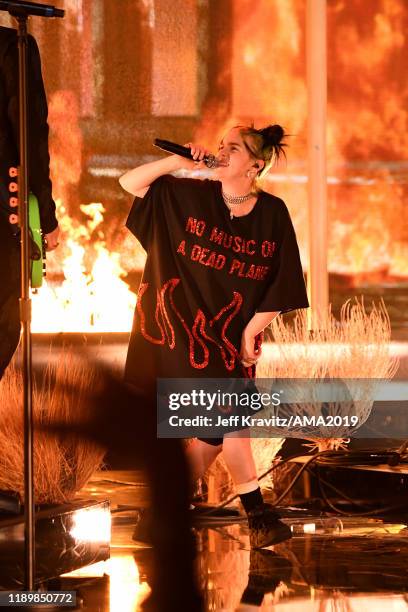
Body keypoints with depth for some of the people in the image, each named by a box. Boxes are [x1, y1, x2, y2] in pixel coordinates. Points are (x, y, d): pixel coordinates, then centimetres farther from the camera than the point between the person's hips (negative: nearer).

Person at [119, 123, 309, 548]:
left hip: (234, 333, 1)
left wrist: (250, 331, -8)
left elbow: (282, 284, -3)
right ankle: (257, 514, 3)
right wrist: (178, 162, -14)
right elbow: (130, 183, -2)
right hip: (185, 327, -1)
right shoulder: (190, 196, -3)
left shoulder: (272, 214, -4)